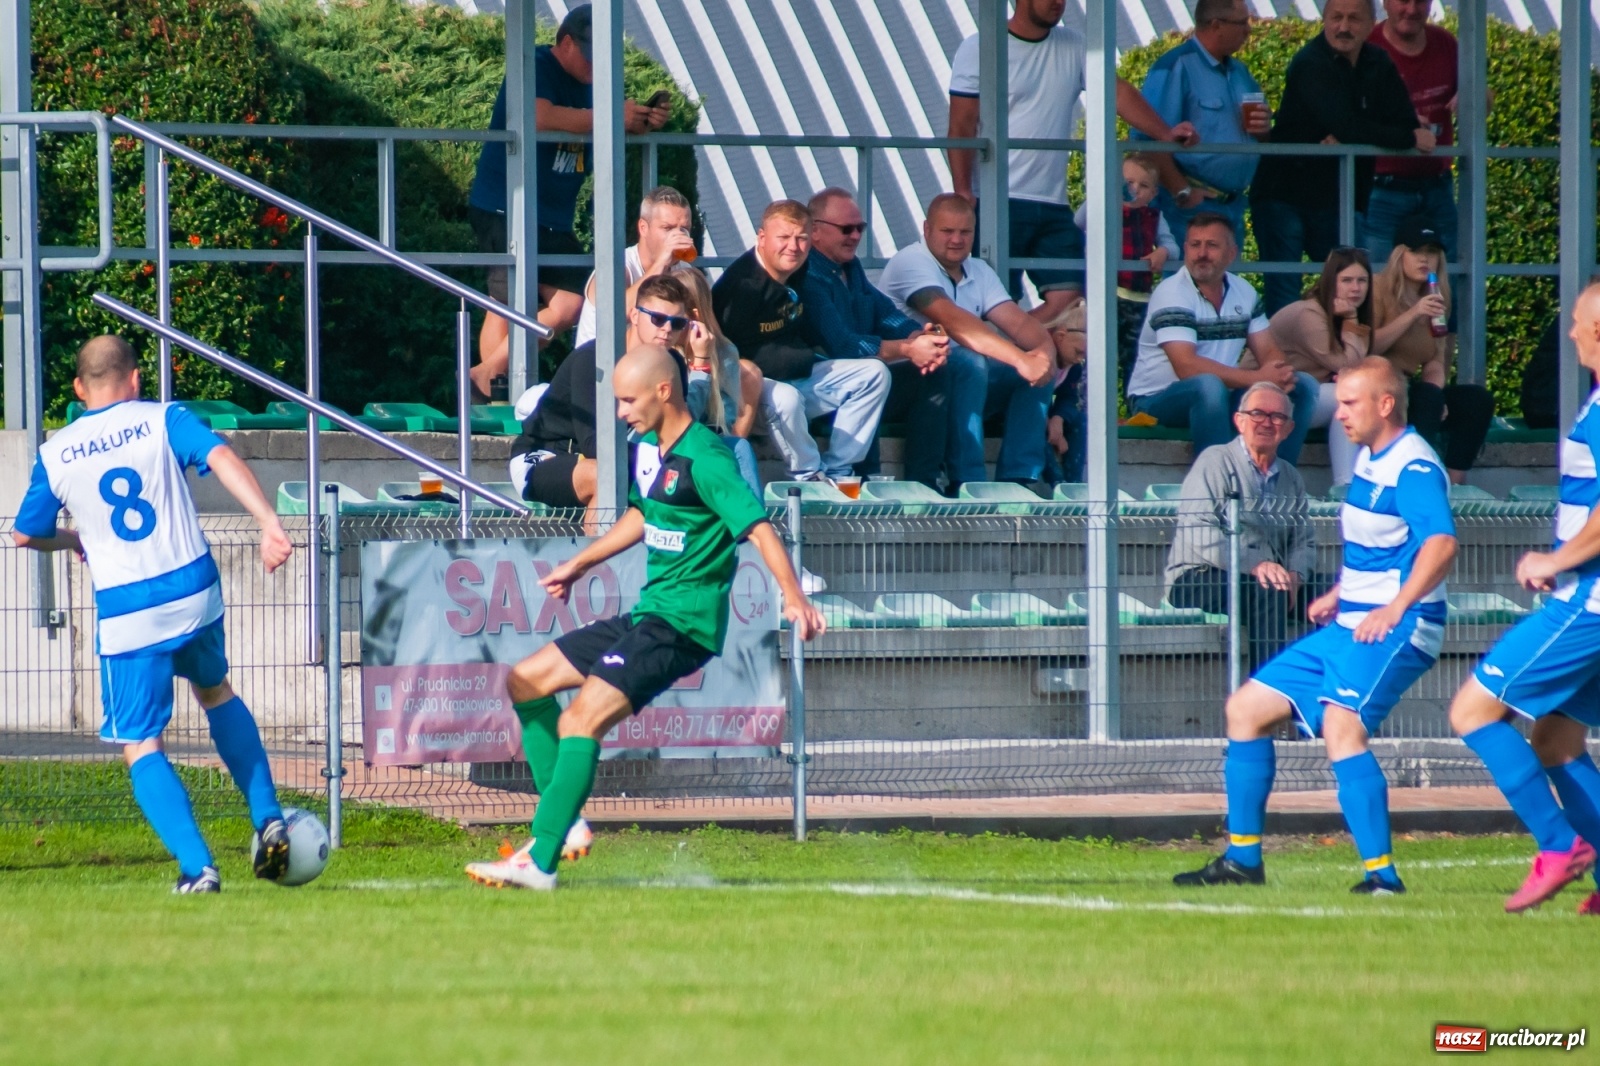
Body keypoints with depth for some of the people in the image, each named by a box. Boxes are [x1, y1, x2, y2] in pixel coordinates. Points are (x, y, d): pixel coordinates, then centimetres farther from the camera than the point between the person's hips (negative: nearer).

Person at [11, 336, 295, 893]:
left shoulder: (54, 455, 4)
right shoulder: (163, 420, 0)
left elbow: (27, 534, 16)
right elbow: (221, 457, -17)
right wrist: (269, 524, -25)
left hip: (125, 613, -2)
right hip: (193, 589, 2)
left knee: (141, 747, 7)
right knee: (215, 691, 30)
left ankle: (197, 867, -9)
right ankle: (269, 821, 22)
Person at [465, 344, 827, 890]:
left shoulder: (704, 458, -18)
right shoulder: (646, 446, 10)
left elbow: (758, 528, -26)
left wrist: (794, 599, -38)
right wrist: (578, 565, 37)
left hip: (683, 623, -10)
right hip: (646, 614, 10)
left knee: (580, 721, -22)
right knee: (525, 682, 14)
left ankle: (541, 864, -22)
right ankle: (561, 823, 15)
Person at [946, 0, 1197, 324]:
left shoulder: (1074, 47, 13)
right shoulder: (979, 50, -1)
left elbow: (1118, 92, 4)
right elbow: (961, 127, -4)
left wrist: (1165, 133, -12)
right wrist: (963, 194, -14)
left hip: (1054, 205, 5)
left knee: (1070, 297, -6)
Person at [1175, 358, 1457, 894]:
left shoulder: (1413, 468, -16)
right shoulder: (1370, 459, 15)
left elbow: (1441, 541, -32)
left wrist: (1395, 608, -39)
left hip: (1395, 631, -11)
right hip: (1348, 626, 11)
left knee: (1341, 724, -31)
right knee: (1247, 708, 13)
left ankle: (1381, 872, -32)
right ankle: (1243, 858, 20)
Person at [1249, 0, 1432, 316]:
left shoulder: (1377, 64, 6)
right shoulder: (1310, 65, -15)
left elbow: (1407, 121, -3)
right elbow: (1346, 128, -26)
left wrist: (1347, 139, -19)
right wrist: (1411, 139, -18)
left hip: (1337, 198, 6)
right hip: (1284, 197, -6)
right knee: (1284, 299, -6)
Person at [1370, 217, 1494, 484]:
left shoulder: (1435, 299, 16)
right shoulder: (1379, 289, -2)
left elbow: (1435, 363, 12)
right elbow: (1368, 349, -14)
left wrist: (1436, 398, -9)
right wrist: (1411, 315, -20)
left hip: (1412, 390, 7)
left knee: (1478, 399, -13)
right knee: (1428, 396, -33)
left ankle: (1454, 483, -18)